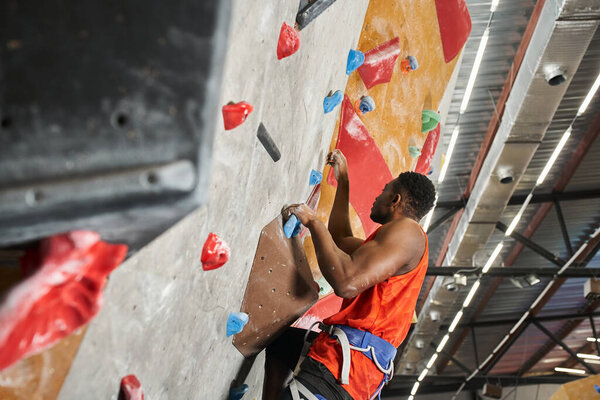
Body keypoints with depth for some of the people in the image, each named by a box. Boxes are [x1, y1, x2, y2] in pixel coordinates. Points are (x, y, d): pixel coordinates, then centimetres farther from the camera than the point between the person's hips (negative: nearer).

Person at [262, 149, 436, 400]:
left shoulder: (407, 230, -10)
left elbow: (348, 283, -24)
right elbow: (340, 239, 36)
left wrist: (313, 222, -12)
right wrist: (342, 181, 39)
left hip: (354, 359, -11)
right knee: (279, 342, 32)